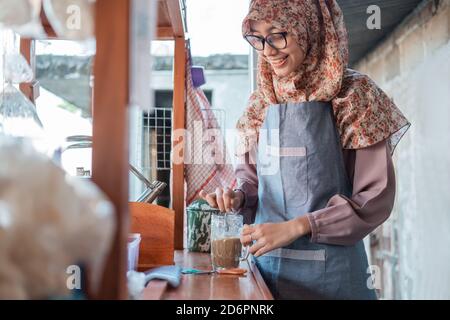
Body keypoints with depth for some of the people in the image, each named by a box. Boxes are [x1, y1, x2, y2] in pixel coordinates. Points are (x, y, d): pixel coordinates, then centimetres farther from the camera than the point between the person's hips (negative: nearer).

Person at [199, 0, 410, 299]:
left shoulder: (353, 94, -10)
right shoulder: (263, 100, 4)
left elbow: (376, 196, -12)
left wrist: (297, 226, -20)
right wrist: (237, 197, -8)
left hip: (329, 268, -4)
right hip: (266, 261, 5)